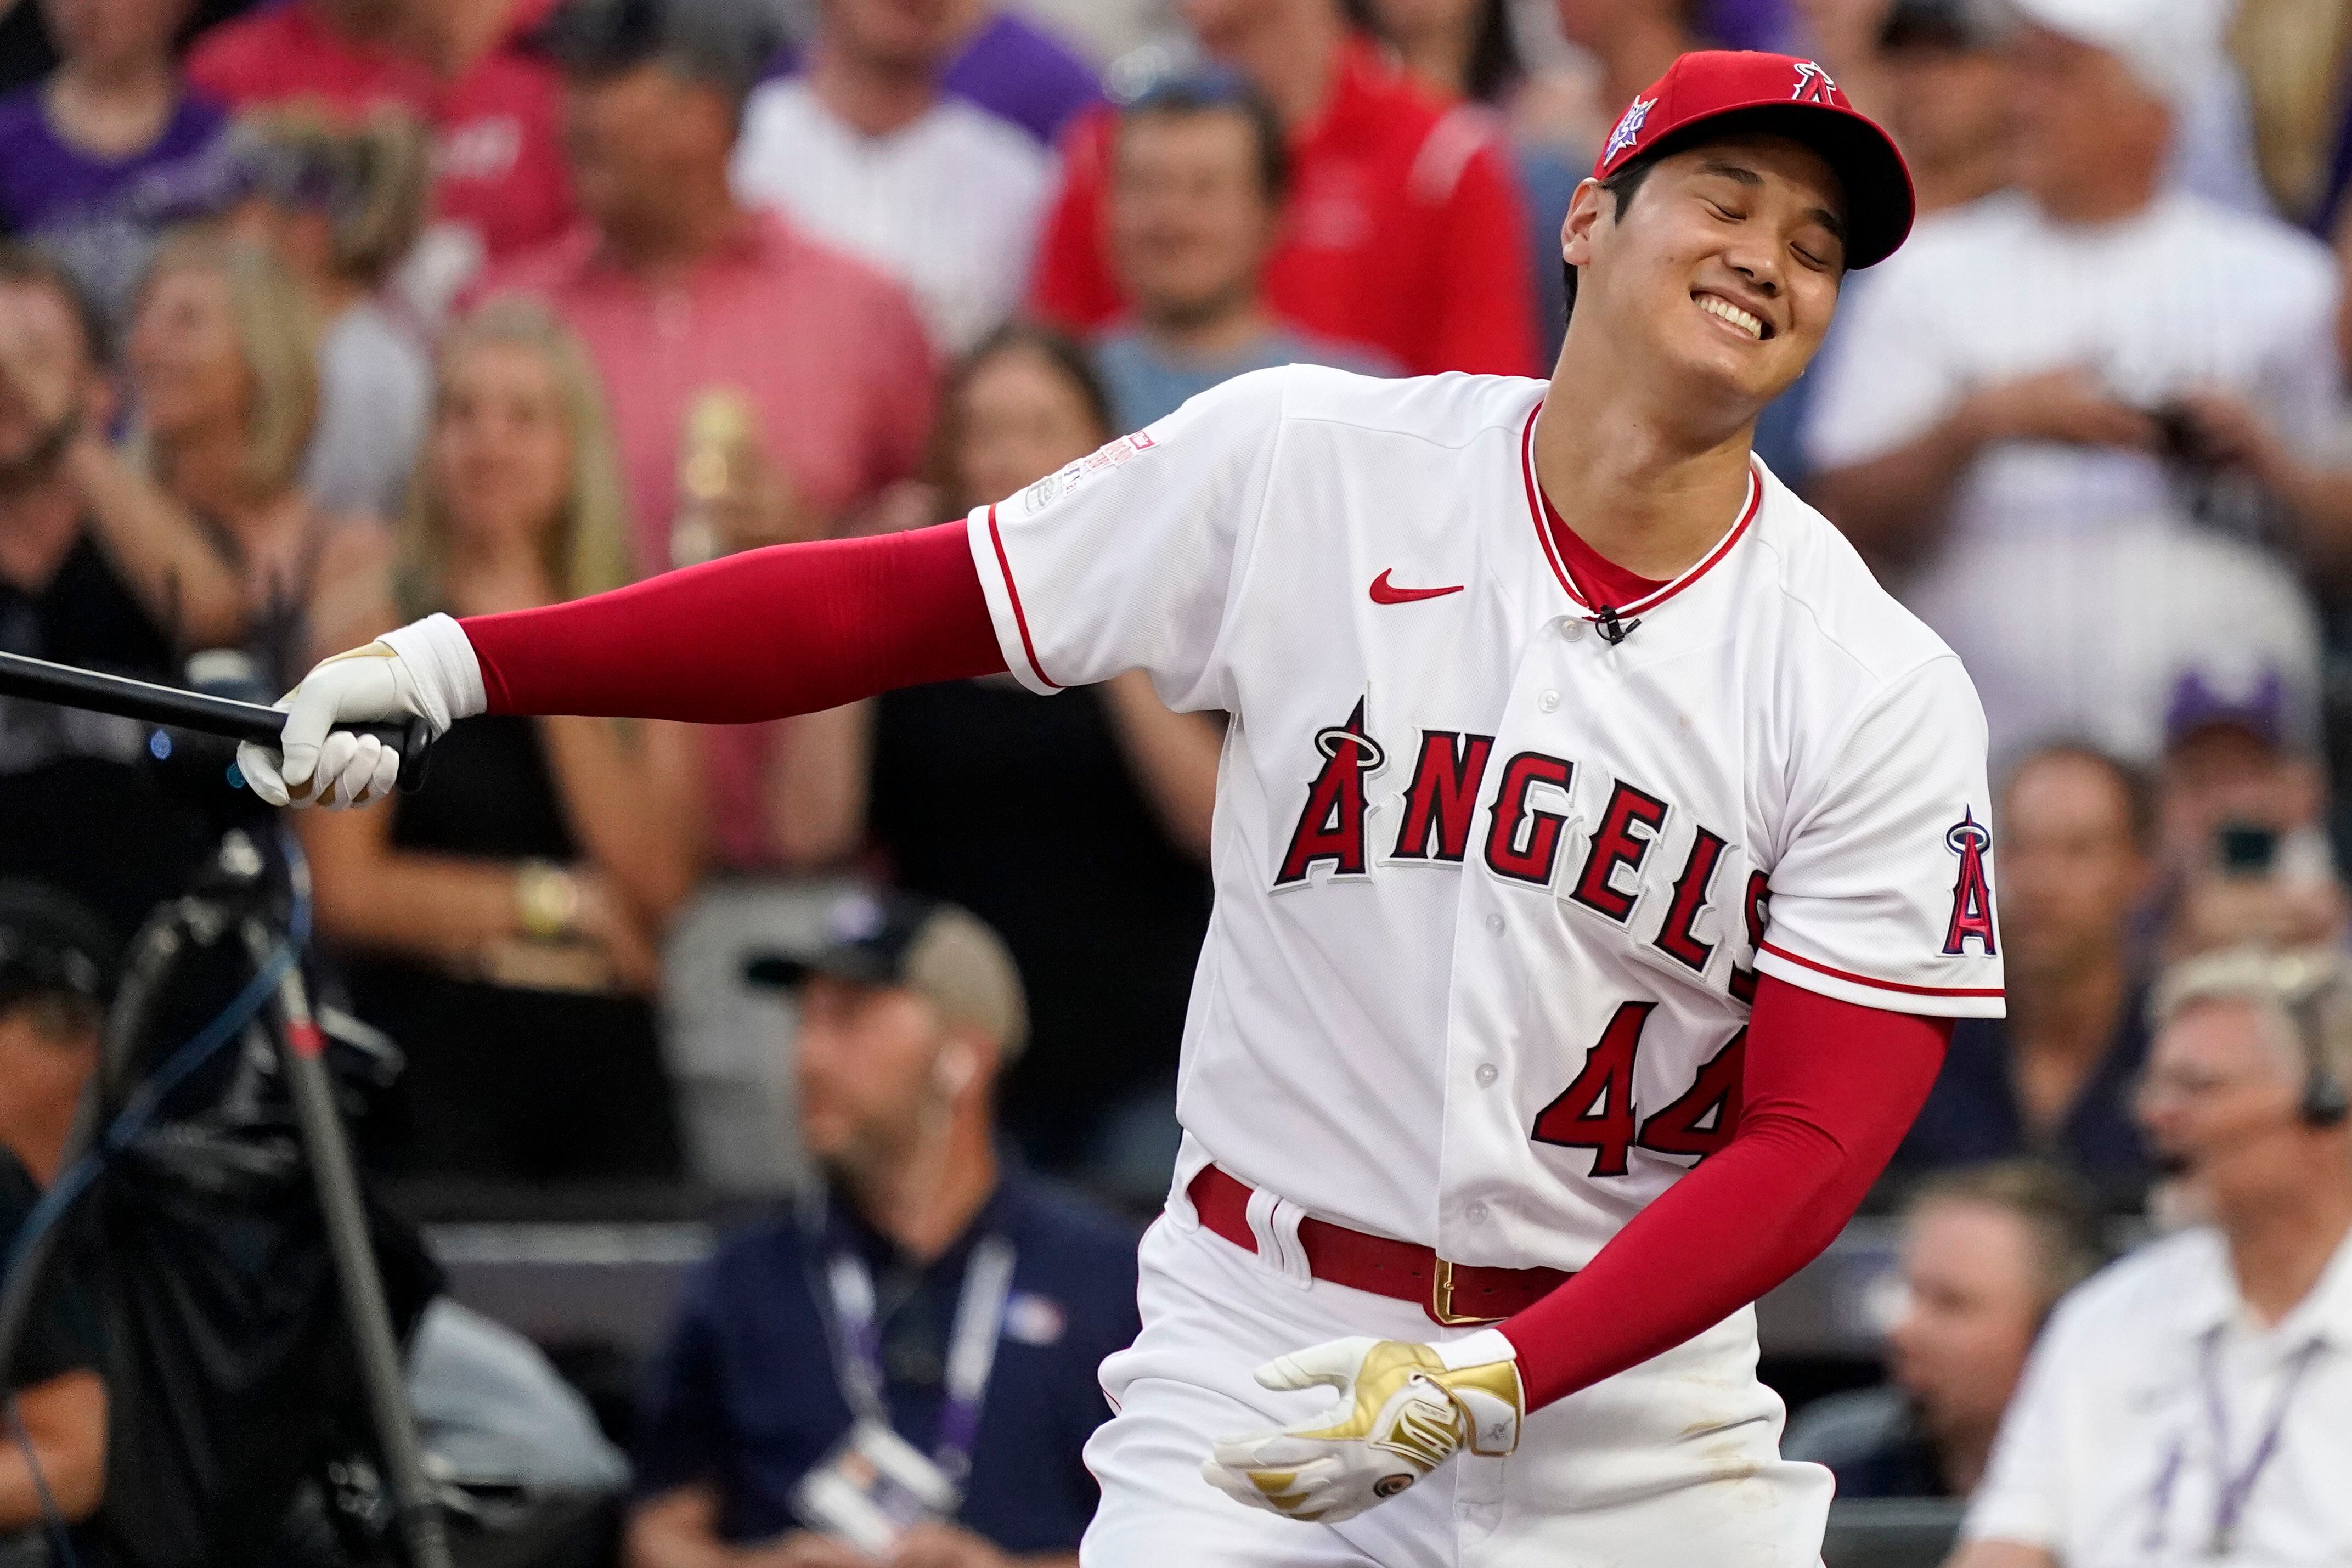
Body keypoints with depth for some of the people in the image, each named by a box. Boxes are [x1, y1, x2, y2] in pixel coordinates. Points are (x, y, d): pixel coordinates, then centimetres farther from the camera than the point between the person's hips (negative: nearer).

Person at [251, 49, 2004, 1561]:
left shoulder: (1881, 695, -6)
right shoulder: (1303, 469, -4)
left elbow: (1817, 1139, -10)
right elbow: (888, 606, 0)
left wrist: (1489, 1386, -22)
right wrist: (454, 663, -7)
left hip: (1628, 1411, 1)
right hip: (1261, 1339, -1)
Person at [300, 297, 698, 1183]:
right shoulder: (376, 627, 2)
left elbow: (657, 878, -3)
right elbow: (343, 888, -7)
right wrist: (557, 902, -3)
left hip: (608, 1069, 3)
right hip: (436, 1053, -3)